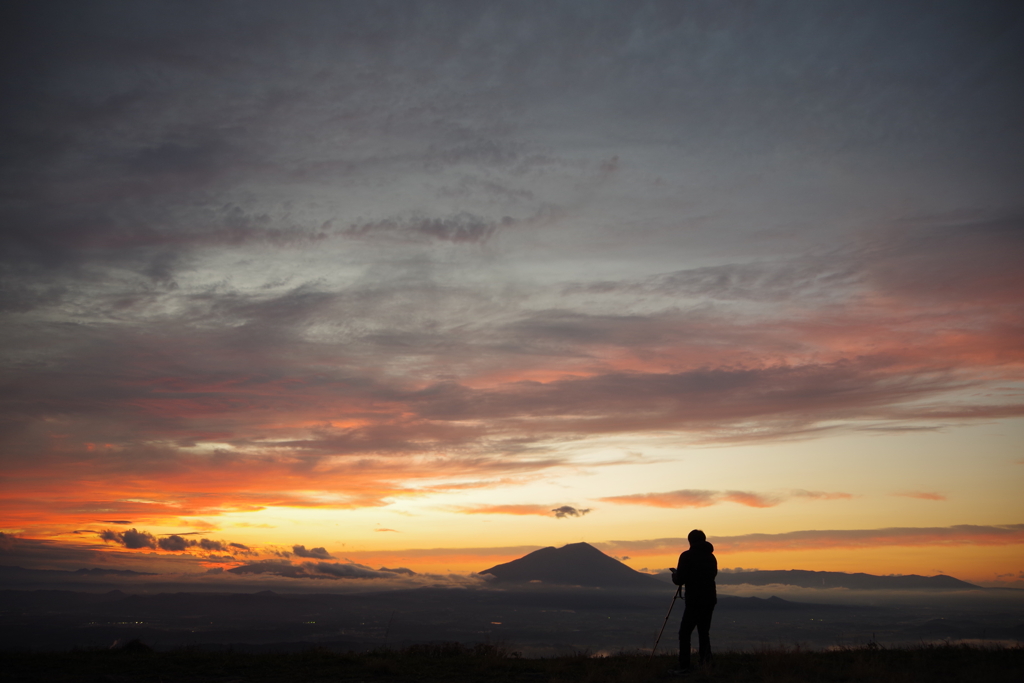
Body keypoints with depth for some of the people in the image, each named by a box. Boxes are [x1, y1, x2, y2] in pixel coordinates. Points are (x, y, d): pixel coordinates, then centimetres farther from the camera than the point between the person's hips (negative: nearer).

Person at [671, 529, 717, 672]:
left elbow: (679, 580, -11)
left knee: (685, 633, -5)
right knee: (704, 632, 15)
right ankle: (705, 662, 8)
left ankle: (684, 666, -14)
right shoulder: (711, 556, 9)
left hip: (694, 600, -7)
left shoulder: (687, 556, -9)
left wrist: (675, 574, 12)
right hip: (710, 599, 7)